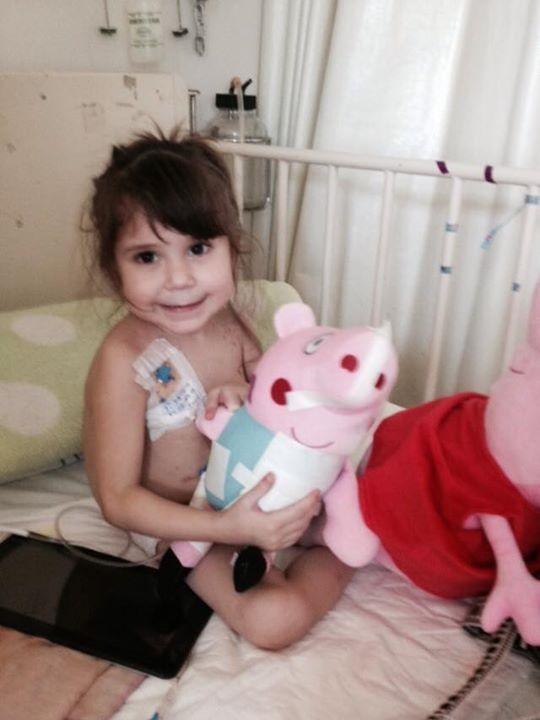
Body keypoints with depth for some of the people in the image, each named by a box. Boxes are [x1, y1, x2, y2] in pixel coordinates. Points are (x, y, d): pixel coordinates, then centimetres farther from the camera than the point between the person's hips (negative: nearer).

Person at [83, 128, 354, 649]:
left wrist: (245, 395, -21)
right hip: (188, 526, -5)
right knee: (275, 620, -19)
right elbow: (117, 499, -23)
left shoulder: (225, 320, -10)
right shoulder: (124, 362, -27)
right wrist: (227, 528, -34)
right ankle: (332, 564, 3)